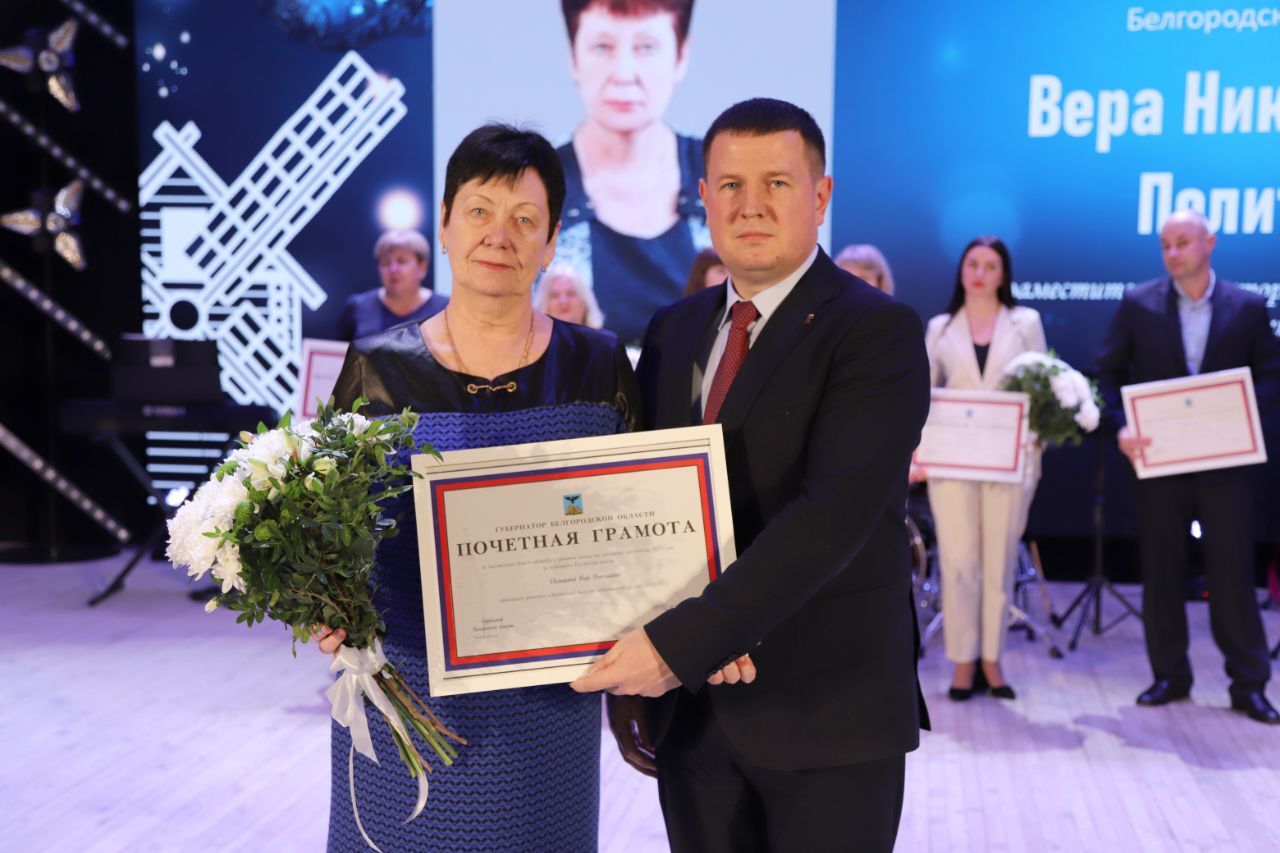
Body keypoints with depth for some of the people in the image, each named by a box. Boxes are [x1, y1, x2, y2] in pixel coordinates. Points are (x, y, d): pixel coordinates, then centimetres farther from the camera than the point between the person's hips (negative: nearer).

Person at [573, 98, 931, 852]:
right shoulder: (674, 331, 8)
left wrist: (680, 647, -26)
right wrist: (639, 654, -6)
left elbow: (832, 514, -23)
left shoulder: (880, 332, -11)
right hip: (689, 707, 5)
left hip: (828, 708, -5)